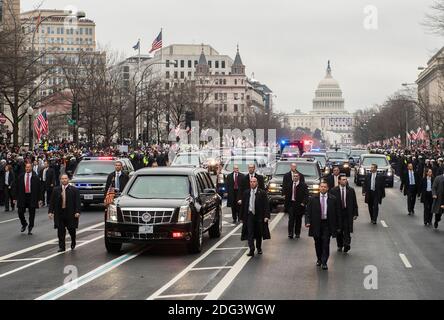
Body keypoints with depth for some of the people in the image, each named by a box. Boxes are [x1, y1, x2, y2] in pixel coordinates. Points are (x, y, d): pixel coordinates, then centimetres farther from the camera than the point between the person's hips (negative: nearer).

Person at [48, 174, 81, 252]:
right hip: (59, 213, 2)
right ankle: (61, 247, 6)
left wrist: (77, 212, -13)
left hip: (70, 213, -2)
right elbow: (52, 202, 8)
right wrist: (50, 211, 0)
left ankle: (73, 243, 34)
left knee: (71, 229, 7)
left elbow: (78, 202, -3)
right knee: (60, 231, 0)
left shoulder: (74, 190, 0)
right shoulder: (56, 190, 8)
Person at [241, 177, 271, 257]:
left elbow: (266, 205, -6)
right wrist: (242, 217, 8)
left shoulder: (262, 193, -3)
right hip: (249, 215, 1)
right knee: (250, 233, -8)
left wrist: (266, 216, -15)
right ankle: (251, 250, -10)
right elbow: (243, 206, 10)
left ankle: (259, 248, 28)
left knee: (259, 233, 11)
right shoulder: (246, 193, 5)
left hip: (259, 216, -1)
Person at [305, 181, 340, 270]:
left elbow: (337, 212, 3)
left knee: (326, 244, -6)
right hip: (316, 224, 2)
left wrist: (338, 225, 1)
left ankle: (324, 262, -1)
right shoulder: (313, 199, 2)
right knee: (318, 243, 10)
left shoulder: (332, 199, 0)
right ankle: (319, 259, 29)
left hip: (327, 224, -1)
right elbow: (308, 211, 2)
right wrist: (307, 222, -12)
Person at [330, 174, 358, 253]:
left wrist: (355, 213, 1)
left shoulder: (351, 190, 3)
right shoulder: (333, 191, -2)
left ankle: (347, 244, -12)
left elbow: (354, 202, 6)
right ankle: (340, 246, 22)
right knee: (339, 231, 8)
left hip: (348, 213, 0)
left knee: (347, 230, -10)